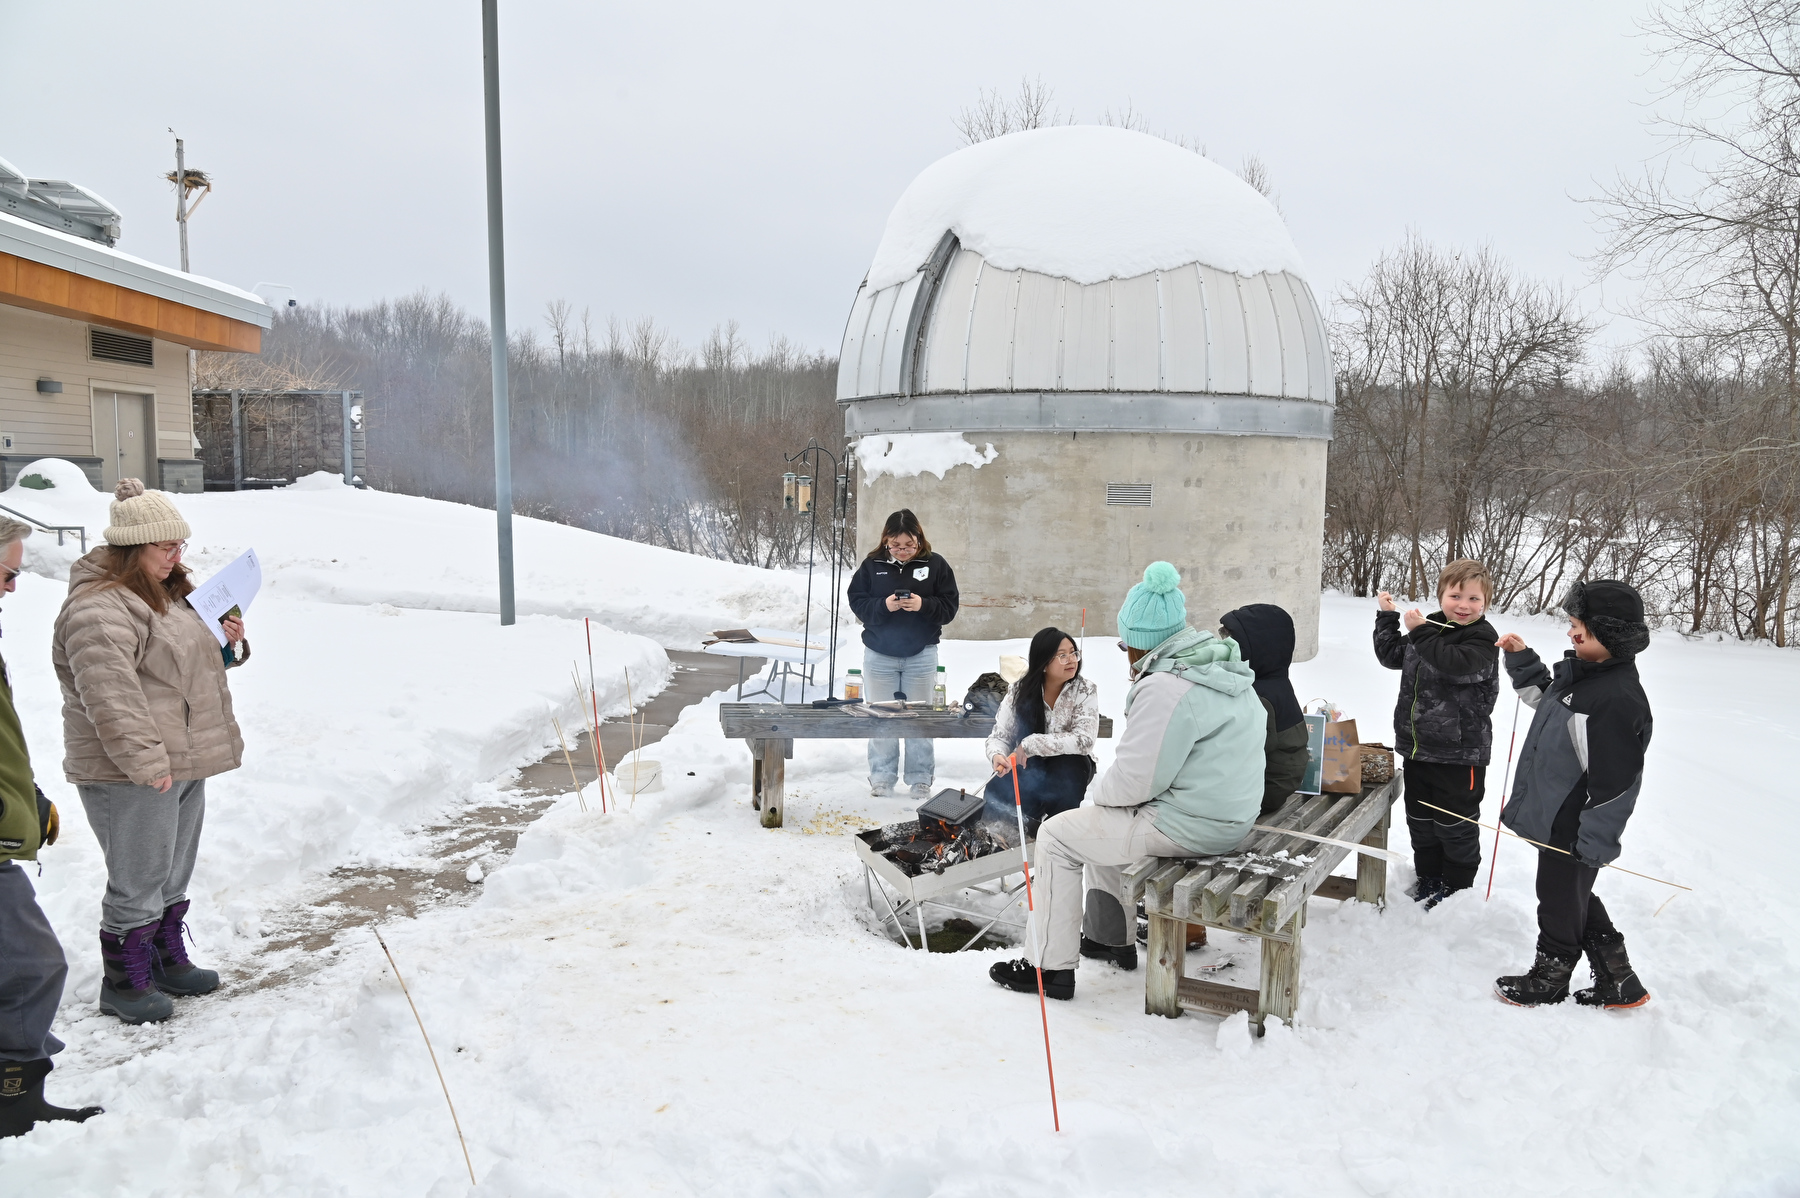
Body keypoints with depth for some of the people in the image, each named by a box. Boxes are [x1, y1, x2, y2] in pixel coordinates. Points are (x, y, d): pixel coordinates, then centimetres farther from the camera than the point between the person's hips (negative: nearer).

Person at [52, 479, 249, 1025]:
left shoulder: (166, 593, 14)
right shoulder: (98, 607, -18)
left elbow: (192, 662, 28)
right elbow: (110, 695, -25)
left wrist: (229, 645, 7)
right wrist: (146, 762, -27)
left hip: (183, 764, 10)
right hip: (131, 776, -10)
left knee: (174, 873, 20)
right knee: (139, 881, 0)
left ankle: (168, 959, 34)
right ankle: (124, 981, 15)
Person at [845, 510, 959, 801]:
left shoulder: (936, 565, -3)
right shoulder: (872, 565, -1)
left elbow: (950, 606, -3)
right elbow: (857, 602, -1)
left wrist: (924, 605, -21)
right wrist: (883, 605, -18)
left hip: (921, 656, -1)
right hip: (879, 655, 1)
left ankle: (921, 779, 15)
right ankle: (881, 777, 19)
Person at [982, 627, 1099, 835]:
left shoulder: (1085, 691, -16)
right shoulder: (1020, 690, -10)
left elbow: (1084, 740, -26)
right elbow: (999, 735, -9)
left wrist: (1031, 744, -31)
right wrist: (997, 755, -33)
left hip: (1068, 769, -1)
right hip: (1029, 766, 1)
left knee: (1070, 766, -37)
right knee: (995, 798, -27)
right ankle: (1035, 817, 4)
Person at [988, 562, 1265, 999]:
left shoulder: (1165, 688, -23)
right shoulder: (1227, 669, 8)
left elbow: (1134, 781, -23)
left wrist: (1100, 790, -1)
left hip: (1186, 827, -10)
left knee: (1057, 836, 2)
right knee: (1100, 820, 27)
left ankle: (1051, 967, 10)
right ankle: (1111, 937, 36)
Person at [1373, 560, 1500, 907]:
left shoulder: (1483, 639, -14)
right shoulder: (1429, 627, 7)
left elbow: (1456, 665, -33)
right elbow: (1391, 655, 19)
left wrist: (1420, 633, -28)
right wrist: (1387, 617, 11)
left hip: (1459, 751, -7)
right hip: (1417, 746, 7)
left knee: (1456, 823, 7)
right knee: (1419, 818, 18)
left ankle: (1457, 884, 24)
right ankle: (1428, 876, 35)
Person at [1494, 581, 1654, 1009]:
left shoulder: (1619, 700, -27)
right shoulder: (1579, 670, 2)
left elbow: (1616, 783, -25)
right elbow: (1544, 695, 25)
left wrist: (1594, 844, -21)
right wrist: (1522, 659, 12)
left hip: (1573, 831, -10)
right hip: (1555, 817, 10)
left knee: (1560, 903, 10)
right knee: (1576, 899, 22)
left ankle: (1548, 982, 31)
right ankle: (1619, 984, 36)